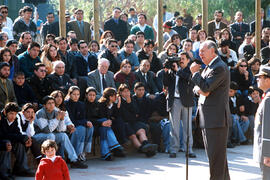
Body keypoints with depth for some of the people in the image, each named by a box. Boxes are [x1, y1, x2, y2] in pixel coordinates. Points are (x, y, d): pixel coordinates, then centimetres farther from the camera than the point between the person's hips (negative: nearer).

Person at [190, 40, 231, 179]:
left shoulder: (219, 68, -15)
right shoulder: (208, 67, 18)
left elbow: (206, 87, -22)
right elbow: (198, 88, 18)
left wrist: (195, 73, -9)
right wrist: (199, 90, -6)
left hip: (216, 118, -10)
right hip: (208, 119, 10)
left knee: (216, 155, -7)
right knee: (218, 154, 18)